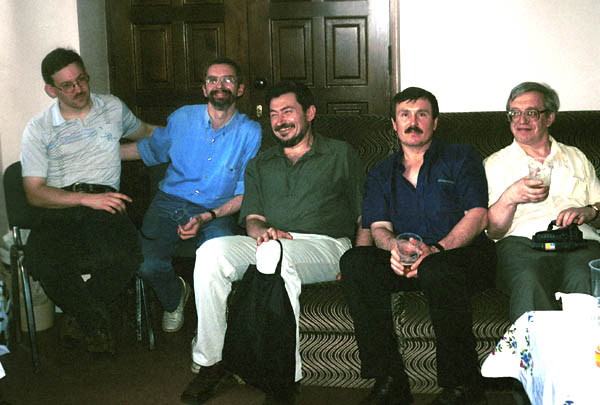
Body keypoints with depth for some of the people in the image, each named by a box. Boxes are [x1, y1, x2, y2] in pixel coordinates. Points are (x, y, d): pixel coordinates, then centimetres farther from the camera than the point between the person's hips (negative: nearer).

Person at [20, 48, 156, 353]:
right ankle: (95, 323, -7)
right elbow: (34, 193, 0)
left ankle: (80, 317, -4)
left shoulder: (113, 107, 18)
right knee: (41, 261, -34)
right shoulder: (38, 129, 9)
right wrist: (86, 198, -13)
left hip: (104, 203, 1)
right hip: (58, 208, -1)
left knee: (125, 254, -34)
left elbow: (144, 132, 42)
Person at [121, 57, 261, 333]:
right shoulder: (182, 118, 5)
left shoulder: (250, 132, -1)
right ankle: (174, 298, 13)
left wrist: (206, 218, -16)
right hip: (171, 203, 2)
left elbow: (244, 193, 0)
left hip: (217, 211, -2)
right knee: (146, 264, -24)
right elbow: (153, 149, 24)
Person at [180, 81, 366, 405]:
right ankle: (210, 362, -19)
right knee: (211, 251, -26)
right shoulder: (260, 165, 26)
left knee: (275, 253, -38)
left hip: (326, 245, -3)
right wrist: (264, 231, -11)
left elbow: (365, 217, 10)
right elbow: (252, 218, 15)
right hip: (270, 244, 4)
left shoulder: (341, 155, 16)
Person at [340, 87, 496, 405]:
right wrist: (393, 246, -18)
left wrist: (436, 250, -20)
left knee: (436, 270, -38)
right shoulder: (381, 174, 22)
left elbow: (477, 216, -2)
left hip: (462, 253, -3)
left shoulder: (461, 158, 12)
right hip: (405, 261, 3)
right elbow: (378, 226, 9)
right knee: (354, 261, -26)